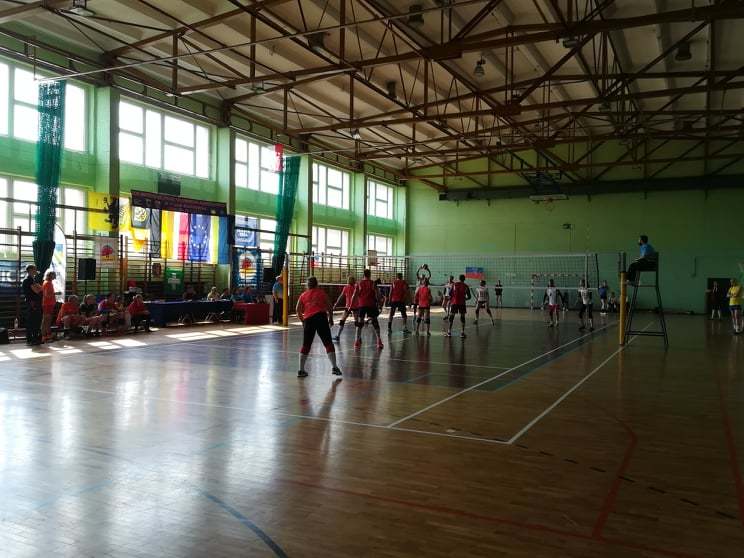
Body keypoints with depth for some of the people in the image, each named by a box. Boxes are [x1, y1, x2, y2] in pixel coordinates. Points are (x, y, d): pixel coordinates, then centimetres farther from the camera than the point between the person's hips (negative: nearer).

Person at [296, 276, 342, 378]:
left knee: (306, 346, 10)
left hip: (308, 319, 2)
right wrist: (331, 318, 22)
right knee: (328, 343, 3)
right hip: (321, 317, -2)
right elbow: (329, 307, 10)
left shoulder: (303, 295, 19)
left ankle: (301, 370, 9)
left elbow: (298, 310, 11)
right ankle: (334, 367, -3)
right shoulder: (321, 292, 15)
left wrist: (302, 320, 23)